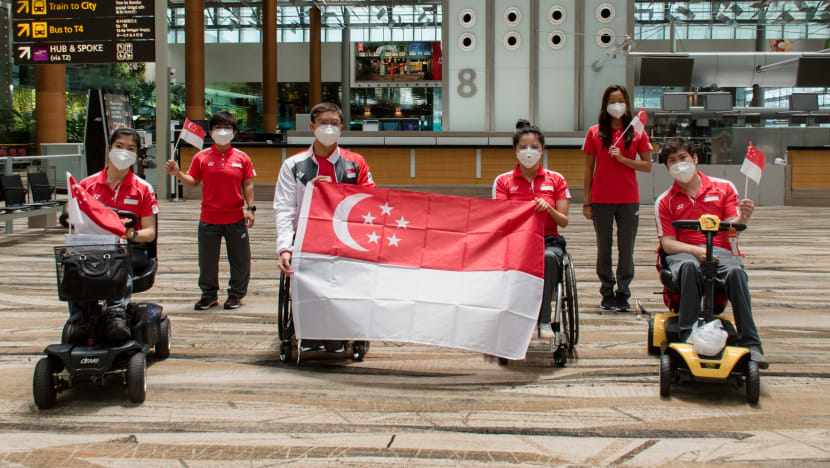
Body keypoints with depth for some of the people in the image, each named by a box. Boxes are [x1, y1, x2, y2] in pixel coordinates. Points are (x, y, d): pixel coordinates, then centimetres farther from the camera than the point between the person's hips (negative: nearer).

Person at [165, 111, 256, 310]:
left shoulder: (242, 158, 3)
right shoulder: (202, 157, 3)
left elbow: (247, 184, 5)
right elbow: (193, 181, 6)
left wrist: (250, 208, -3)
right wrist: (177, 173, -10)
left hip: (236, 219, 0)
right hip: (209, 219, 0)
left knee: (240, 259, 6)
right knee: (207, 260, 7)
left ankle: (236, 294, 21)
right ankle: (209, 295, 21)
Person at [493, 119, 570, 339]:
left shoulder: (556, 180, 12)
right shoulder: (503, 181, 10)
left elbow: (564, 221, 7)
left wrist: (548, 208, -15)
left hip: (549, 240, 1)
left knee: (548, 257, -37)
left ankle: (544, 321, -29)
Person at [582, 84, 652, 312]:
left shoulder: (637, 133, 3)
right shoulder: (595, 133, 3)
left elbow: (647, 166, 2)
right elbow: (588, 169, 4)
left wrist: (623, 159, -13)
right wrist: (586, 201, 1)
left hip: (628, 199, 0)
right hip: (601, 199, 0)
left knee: (626, 249, 2)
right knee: (604, 248, 6)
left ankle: (623, 294, 9)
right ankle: (607, 294, 14)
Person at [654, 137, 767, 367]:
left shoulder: (724, 188, 12)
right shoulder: (664, 201, 10)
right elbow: (667, 243, 1)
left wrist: (743, 217, -23)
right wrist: (695, 251, -19)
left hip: (720, 250, 1)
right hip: (683, 253, -1)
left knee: (736, 271, -35)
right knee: (689, 267, -39)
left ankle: (750, 343, -36)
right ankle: (689, 337, -40)